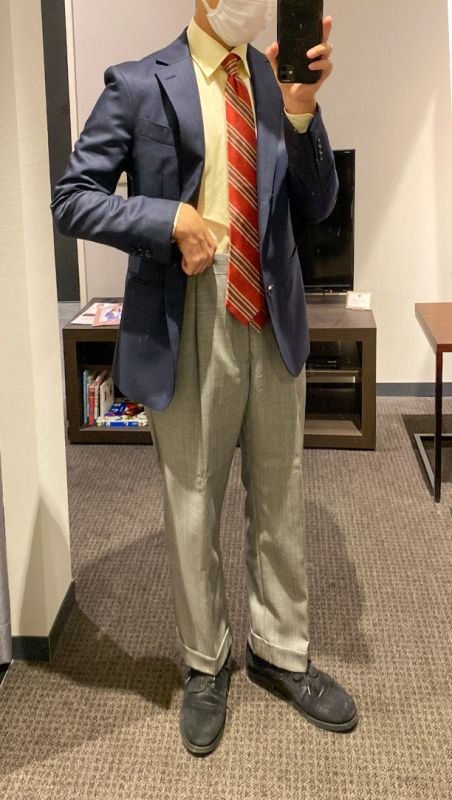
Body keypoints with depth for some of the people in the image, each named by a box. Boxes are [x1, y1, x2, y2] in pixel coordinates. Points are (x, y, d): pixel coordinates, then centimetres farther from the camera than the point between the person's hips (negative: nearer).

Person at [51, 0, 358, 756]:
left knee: (280, 505, 15)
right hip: (188, 333, -4)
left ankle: (280, 653, 35)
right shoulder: (139, 86, -5)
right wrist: (174, 220, -18)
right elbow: (71, 198, -4)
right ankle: (205, 664, 32)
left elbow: (316, 206, 4)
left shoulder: (278, 81, 6)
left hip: (275, 326, 4)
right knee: (192, 511, 10)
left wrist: (301, 112, -12)